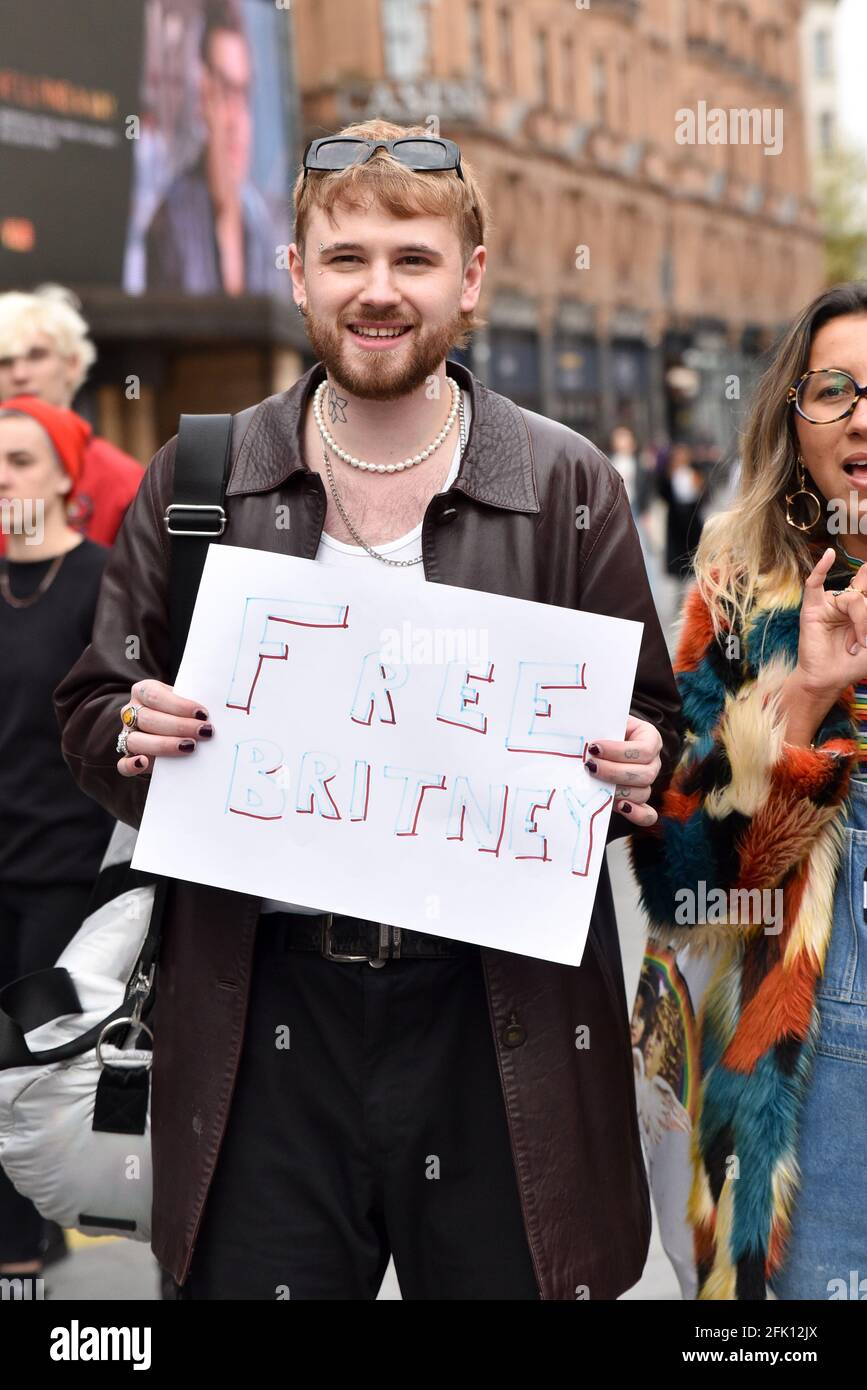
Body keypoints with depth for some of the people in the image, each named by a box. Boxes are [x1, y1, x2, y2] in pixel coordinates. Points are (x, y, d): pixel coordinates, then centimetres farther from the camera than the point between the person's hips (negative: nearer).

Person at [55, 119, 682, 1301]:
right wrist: (133, 737, -12)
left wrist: (637, 764, -14)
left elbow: (651, 717, 9)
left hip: (499, 1017, 0)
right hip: (265, 1013, 1)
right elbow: (93, 708, 11)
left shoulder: (571, 487, 2)